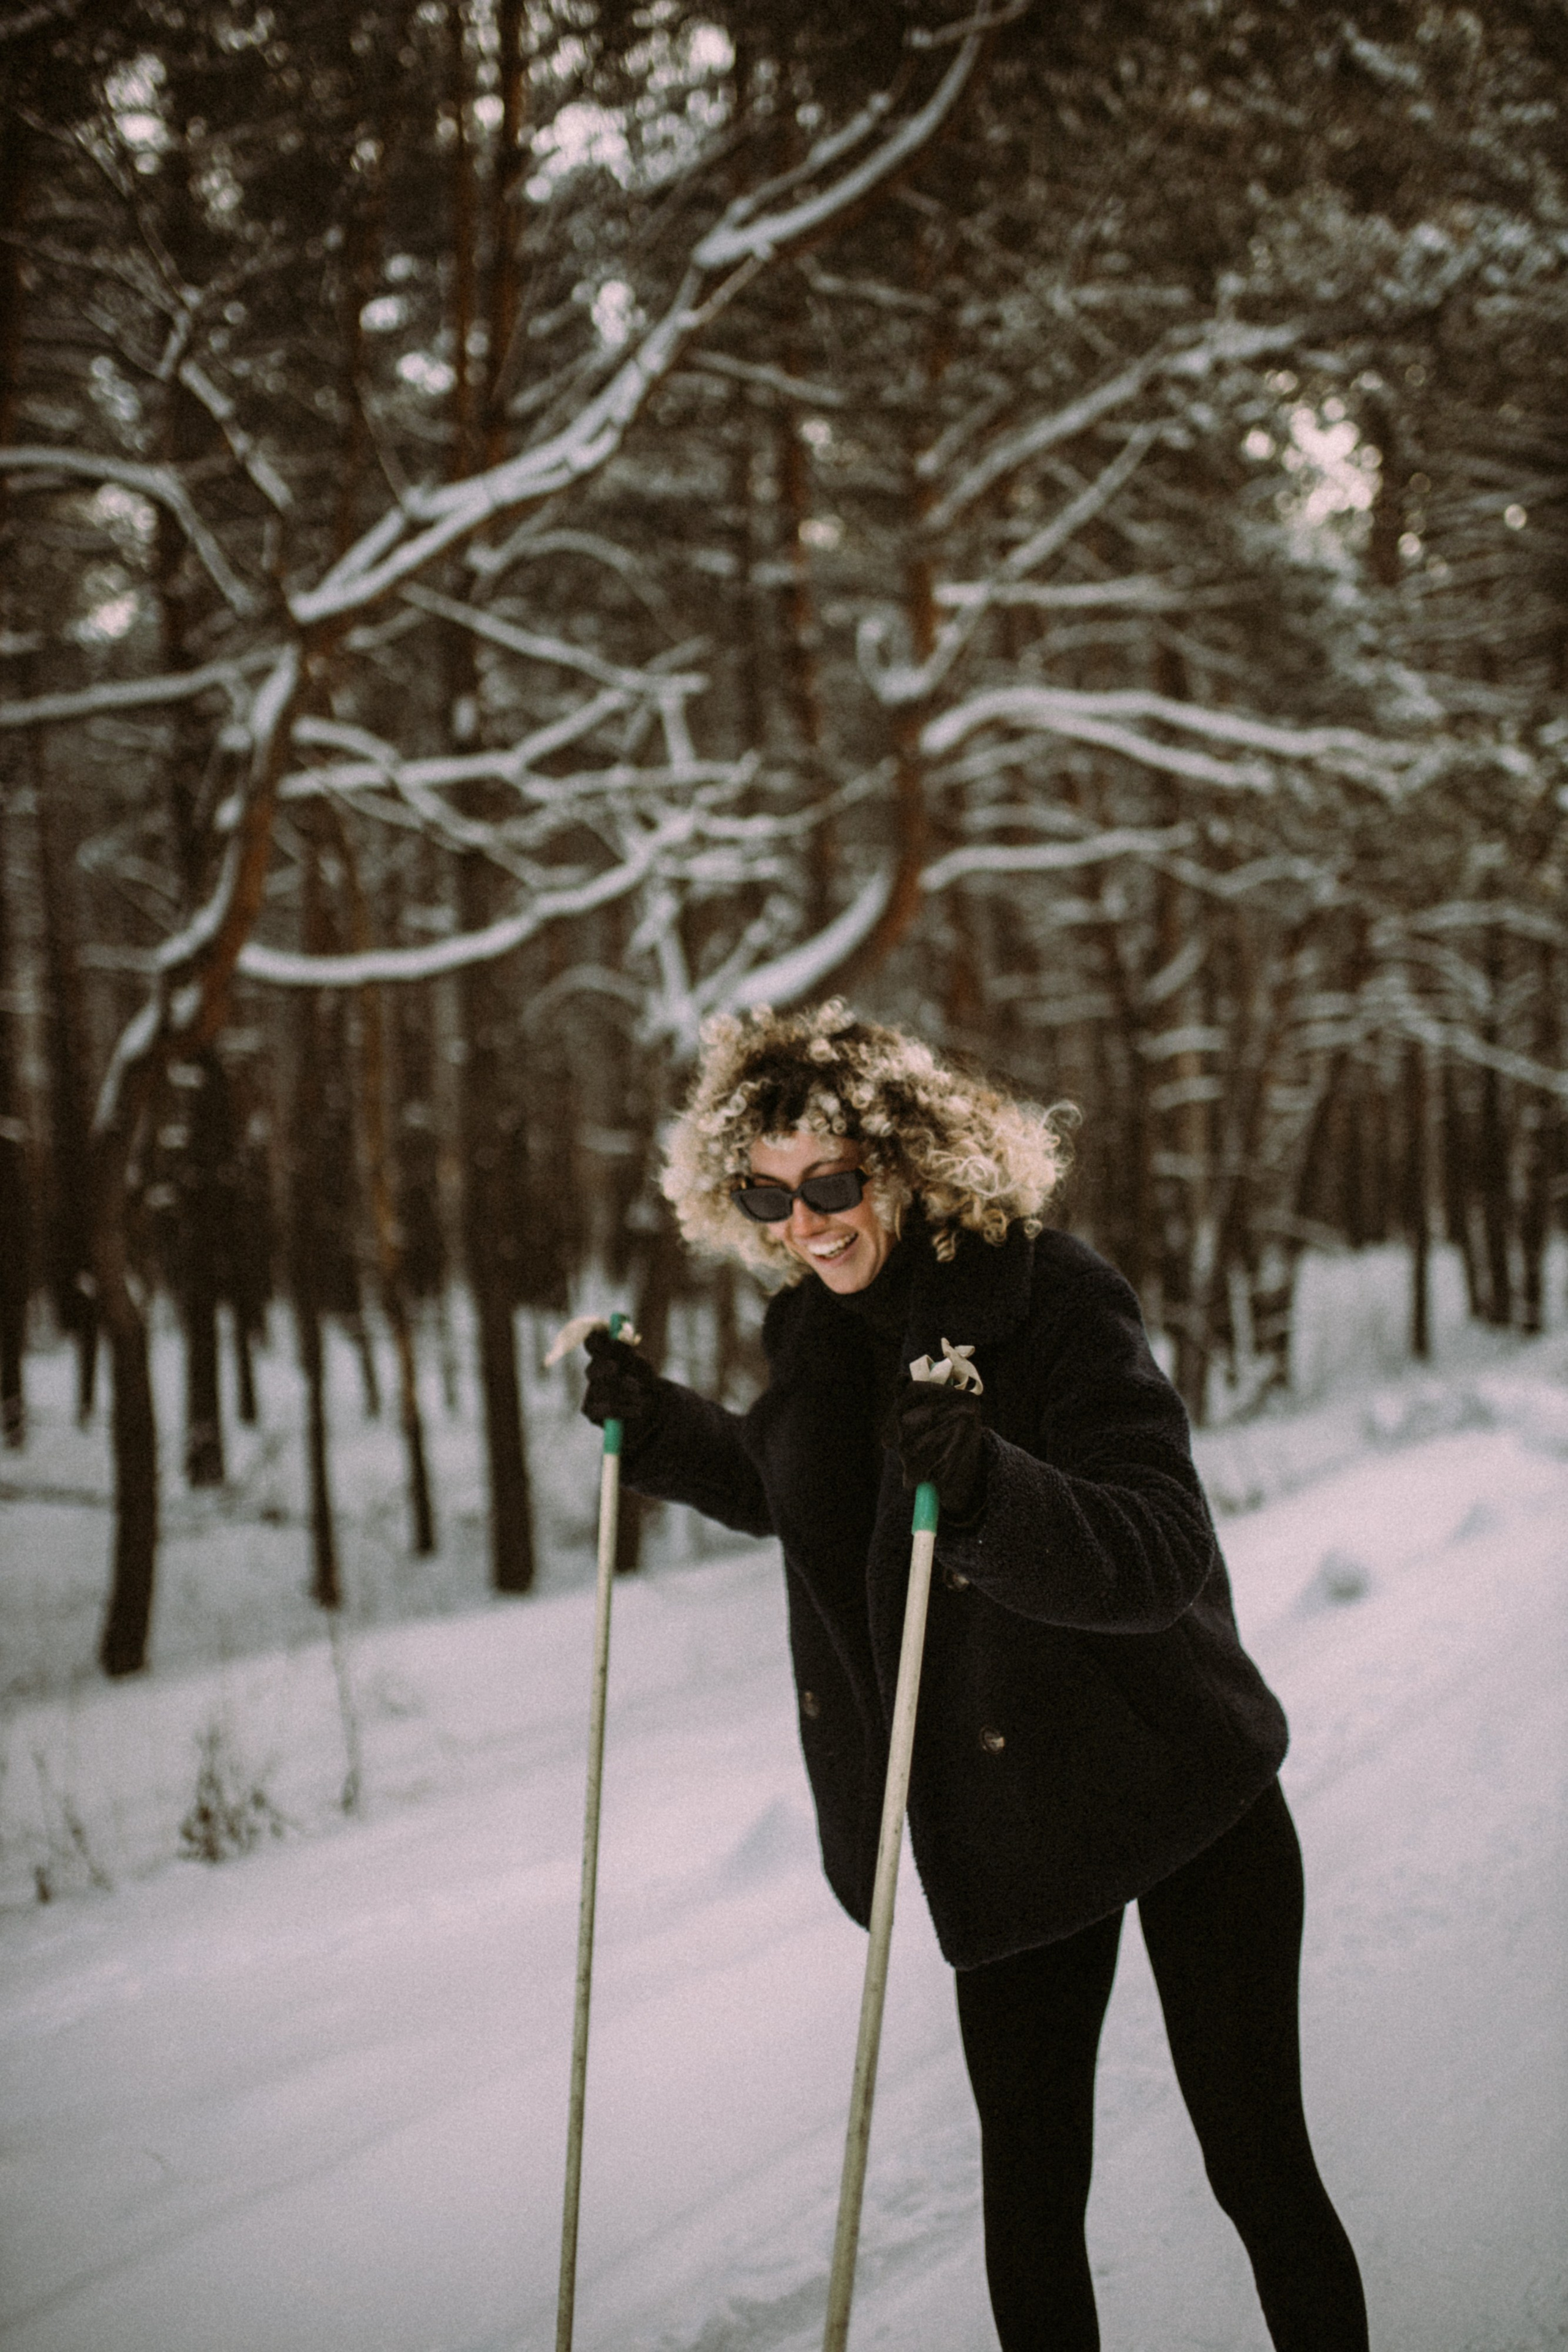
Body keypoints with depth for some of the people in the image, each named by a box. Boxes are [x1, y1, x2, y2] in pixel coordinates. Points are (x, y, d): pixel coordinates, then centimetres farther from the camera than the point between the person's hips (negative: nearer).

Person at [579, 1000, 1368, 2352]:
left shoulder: (1056, 1305, -21)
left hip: (1182, 1794, -6)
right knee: (1028, 2183, 10)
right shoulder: (822, 1326, 0)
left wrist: (992, 1493, -46)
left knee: (1260, 2169, 2)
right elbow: (792, 1493, 21)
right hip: (1009, 1828, 6)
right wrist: (657, 1427, 7)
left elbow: (1163, 1552, -30)